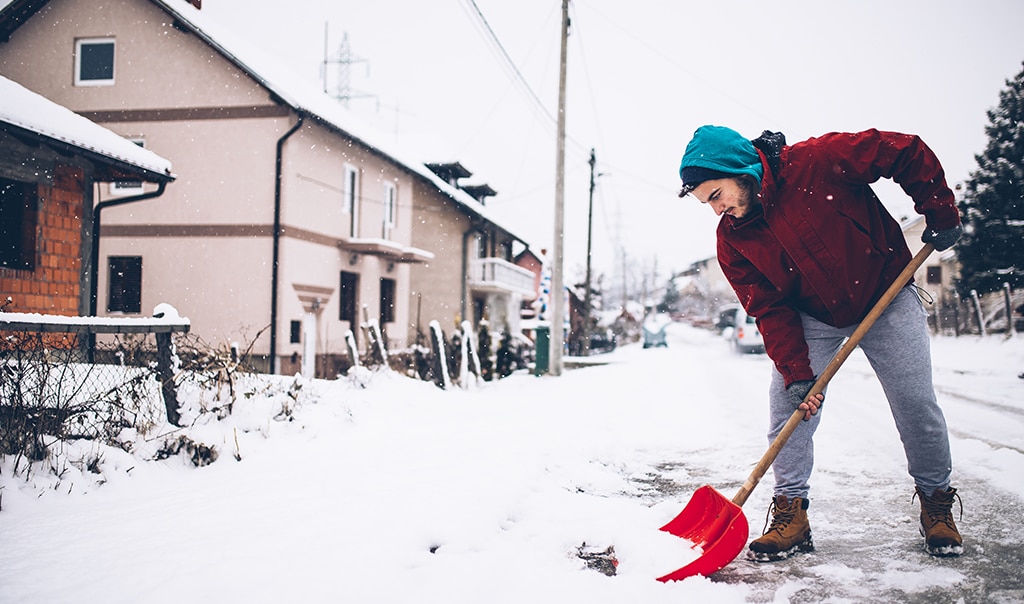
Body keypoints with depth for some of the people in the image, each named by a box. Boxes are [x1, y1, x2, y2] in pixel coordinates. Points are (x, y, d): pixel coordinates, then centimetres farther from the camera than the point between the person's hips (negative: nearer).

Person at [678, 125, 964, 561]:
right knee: (787, 402, -10)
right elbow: (770, 310, -13)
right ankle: (791, 511, 1)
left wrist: (941, 215, -14)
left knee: (916, 402, -3)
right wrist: (796, 371, -22)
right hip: (812, 316, 3)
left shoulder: (819, 161, -26)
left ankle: (937, 503, 19)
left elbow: (908, 153, -17)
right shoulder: (733, 239, -13)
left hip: (885, 297, -3)